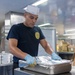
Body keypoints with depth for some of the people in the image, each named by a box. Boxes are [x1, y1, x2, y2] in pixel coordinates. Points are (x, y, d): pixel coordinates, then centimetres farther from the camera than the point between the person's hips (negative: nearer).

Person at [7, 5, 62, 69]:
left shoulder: (37, 30, 10)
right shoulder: (16, 28, -6)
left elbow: (45, 44, 9)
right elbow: (12, 48, -18)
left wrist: (52, 53, -12)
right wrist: (27, 56, -34)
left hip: (34, 64, 5)